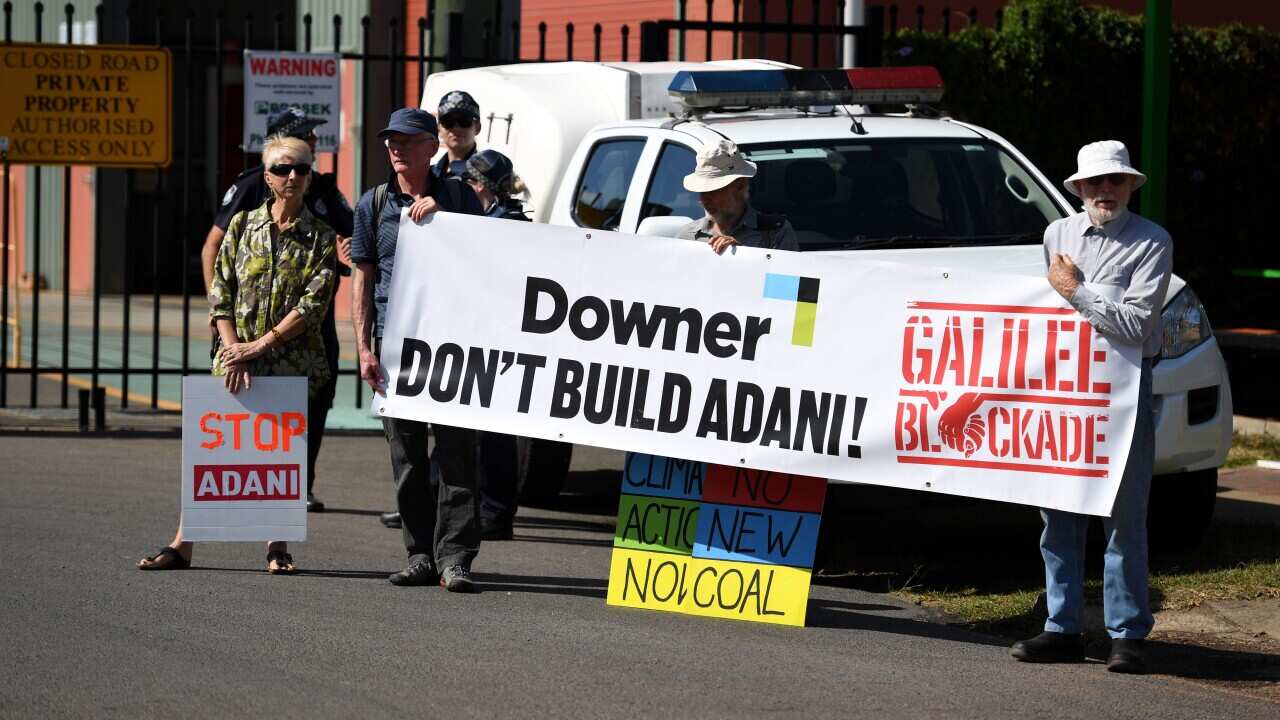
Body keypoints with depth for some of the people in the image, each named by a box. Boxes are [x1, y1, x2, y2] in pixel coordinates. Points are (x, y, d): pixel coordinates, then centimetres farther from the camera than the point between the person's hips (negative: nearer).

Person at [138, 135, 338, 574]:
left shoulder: (320, 237, 1)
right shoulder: (242, 226, 7)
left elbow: (313, 304, -8)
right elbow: (220, 295, 5)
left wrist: (259, 345, -14)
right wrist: (233, 351, -8)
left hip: (295, 363, -1)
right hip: (237, 358, 1)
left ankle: (277, 547, 16)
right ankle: (182, 546, 1)